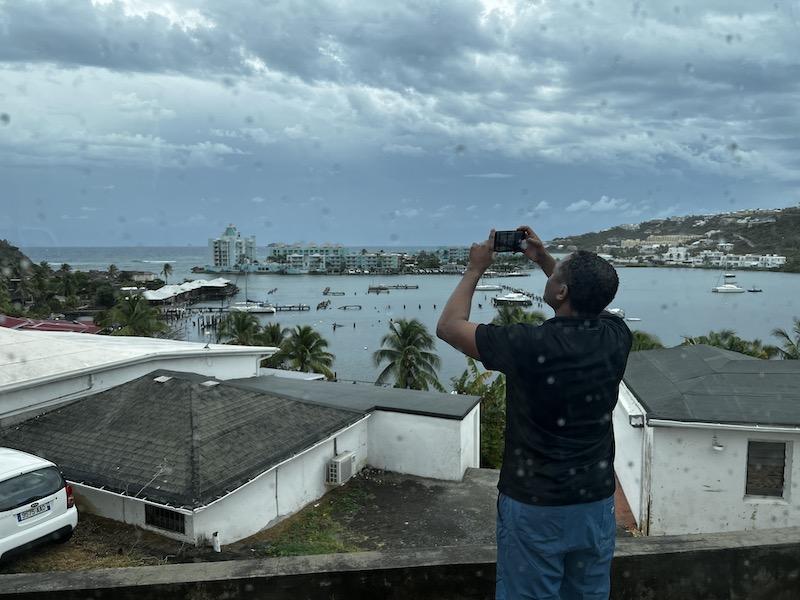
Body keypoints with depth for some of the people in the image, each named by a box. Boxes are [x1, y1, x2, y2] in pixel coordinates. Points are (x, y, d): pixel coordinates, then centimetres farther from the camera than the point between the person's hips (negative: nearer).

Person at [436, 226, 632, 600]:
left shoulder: (529, 345, -23)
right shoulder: (616, 338, -8)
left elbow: (448, 326, -9)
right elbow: (591, 299, 18)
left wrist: (476, 269, 1)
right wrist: (544, 259, 16)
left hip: (535, 507, -5)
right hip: (597, 502, 5)